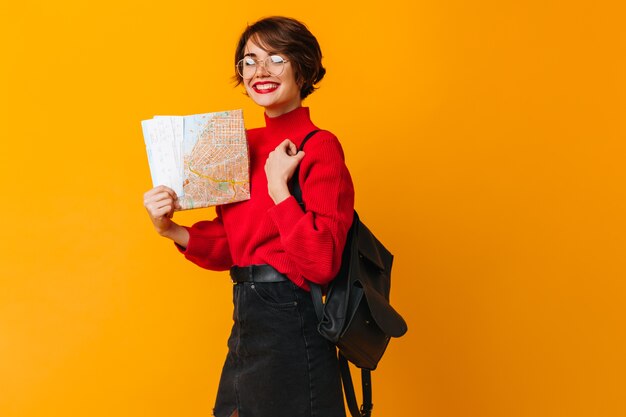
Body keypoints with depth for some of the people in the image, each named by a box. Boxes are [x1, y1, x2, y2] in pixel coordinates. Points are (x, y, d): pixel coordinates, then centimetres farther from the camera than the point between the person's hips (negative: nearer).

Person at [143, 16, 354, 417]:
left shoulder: (319, 148, -13)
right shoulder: (246, 145, 8)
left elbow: (321, 263, -21)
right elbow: (229, 246, 9)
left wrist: (278, 187, -21)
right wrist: (171, 229, -5)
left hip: (290, 327, -7)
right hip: (247, 323, 7)